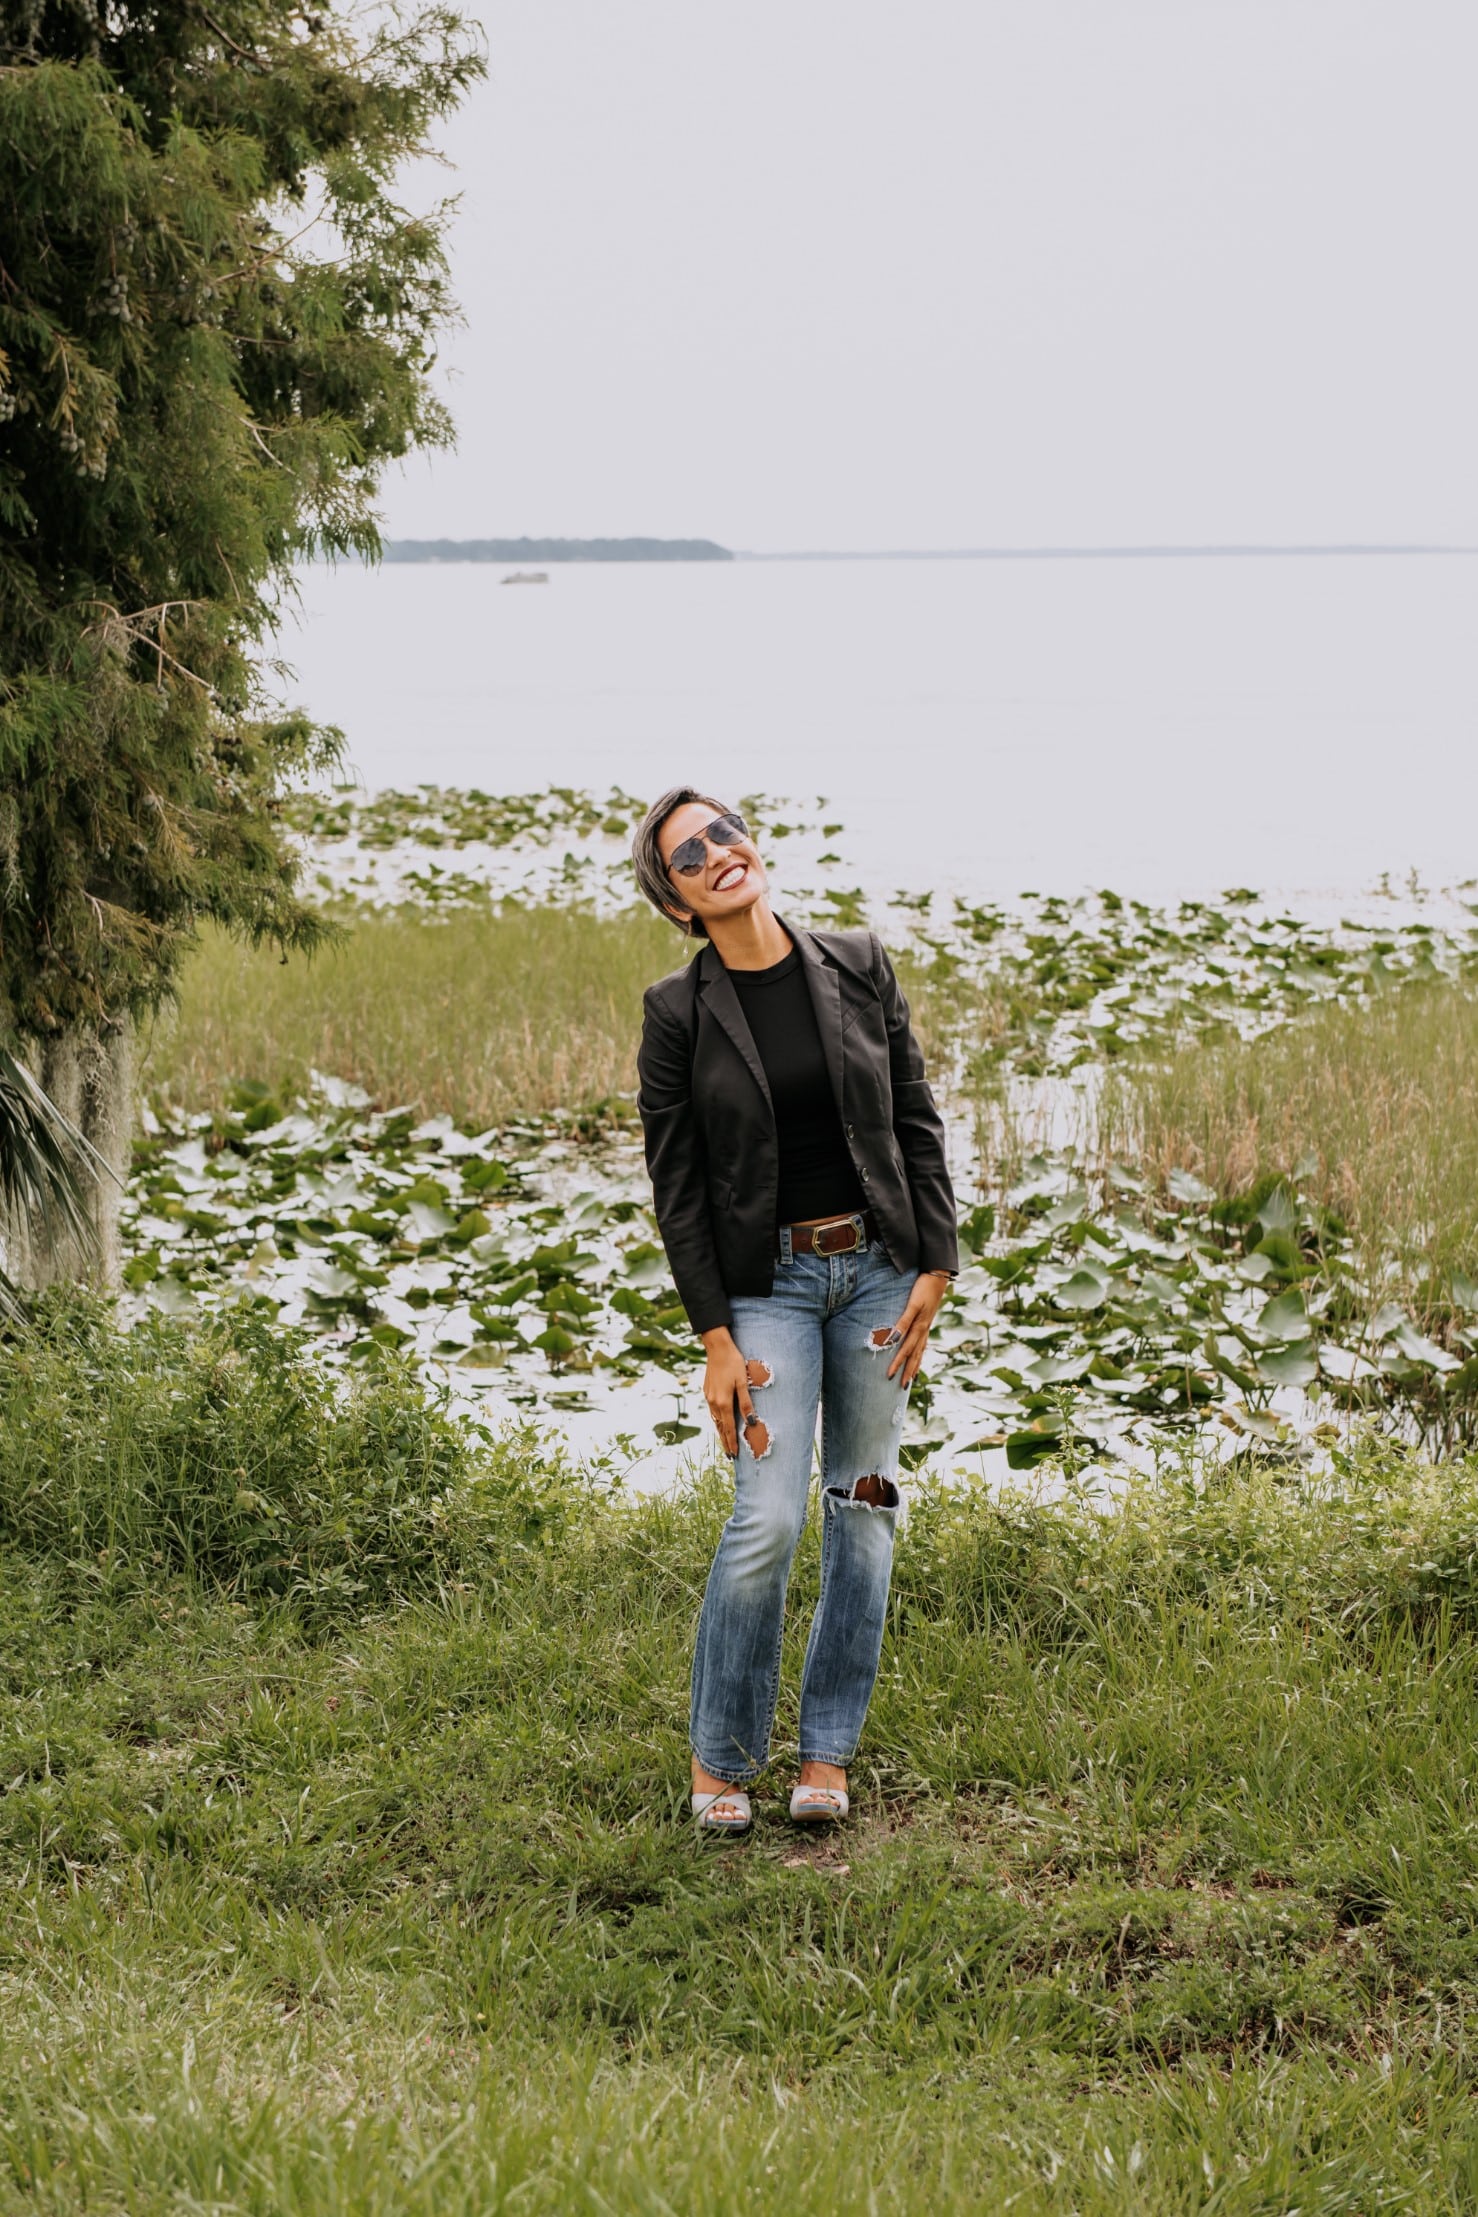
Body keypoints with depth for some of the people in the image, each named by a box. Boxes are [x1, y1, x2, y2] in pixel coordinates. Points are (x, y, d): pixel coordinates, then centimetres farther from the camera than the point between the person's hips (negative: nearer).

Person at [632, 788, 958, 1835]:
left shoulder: (860, 965, 1)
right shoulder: (678, 1012, -5)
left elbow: (918, 1123, 4)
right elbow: (676, 1185, -4)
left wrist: (935, 1270, -2)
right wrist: (716, 1338, -9)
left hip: (880, 1266, 3)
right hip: (768, 1279, -3)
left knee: (864, 1504, 6)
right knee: (769, 1517, -12)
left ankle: (828, 1751, 19)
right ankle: (721, 1758, 6)